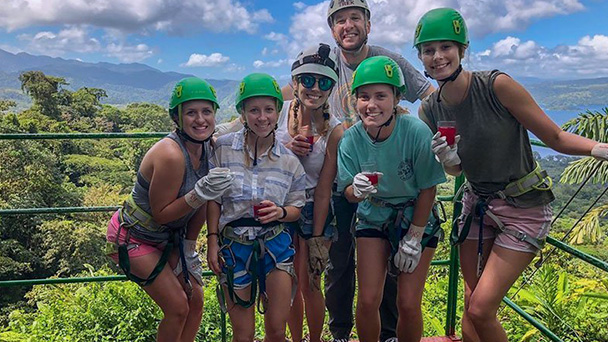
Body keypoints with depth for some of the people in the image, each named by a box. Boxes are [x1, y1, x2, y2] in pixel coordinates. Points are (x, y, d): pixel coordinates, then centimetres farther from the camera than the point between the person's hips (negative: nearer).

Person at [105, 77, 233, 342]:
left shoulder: (208, 147, -7)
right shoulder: (171, 155, -32)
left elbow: (204, 202, 2)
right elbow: (160, 213, -24)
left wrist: (190, 246, 4)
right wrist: (198, 195, -36)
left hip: (167, 237, 8)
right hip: (133, 238, -8)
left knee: (195, 300, 11)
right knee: (178, 307, -5)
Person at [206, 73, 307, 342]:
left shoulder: (289, 160, -2)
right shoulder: (223, 147, -5)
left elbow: (296, 209, 6)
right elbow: (214, 199, 1)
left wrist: (279, 212, -16)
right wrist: (212, 240, -4)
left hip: (275, 245, 1)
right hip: (233, 245, -1)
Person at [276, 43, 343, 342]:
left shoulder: (335, 132, -17)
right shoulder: (280, 110, -11)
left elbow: (323, 191, -13)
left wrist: (317, 239, -10)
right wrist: (285, 148, -21)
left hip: (312, 212, -2)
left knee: (309, 284, 4)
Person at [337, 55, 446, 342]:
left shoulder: (417, 132, -24)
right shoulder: (351, 139, -17)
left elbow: (427, 190, -13)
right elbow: (349, 193, -8)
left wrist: (413, 238, -10)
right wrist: (357, 190, -33)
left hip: (416, 220, -1)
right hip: (373, 218, 2)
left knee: (408, 304, -2)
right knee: (368, 300, -2)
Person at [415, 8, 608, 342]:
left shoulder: (497, 85, -19)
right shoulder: (430, 109, -4)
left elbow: (556, 138, -14)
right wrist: (448, 159, -15)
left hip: (523, 208, -4)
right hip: (477, 204, 5)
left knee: (480, 311, -7)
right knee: (471, 308, 13)